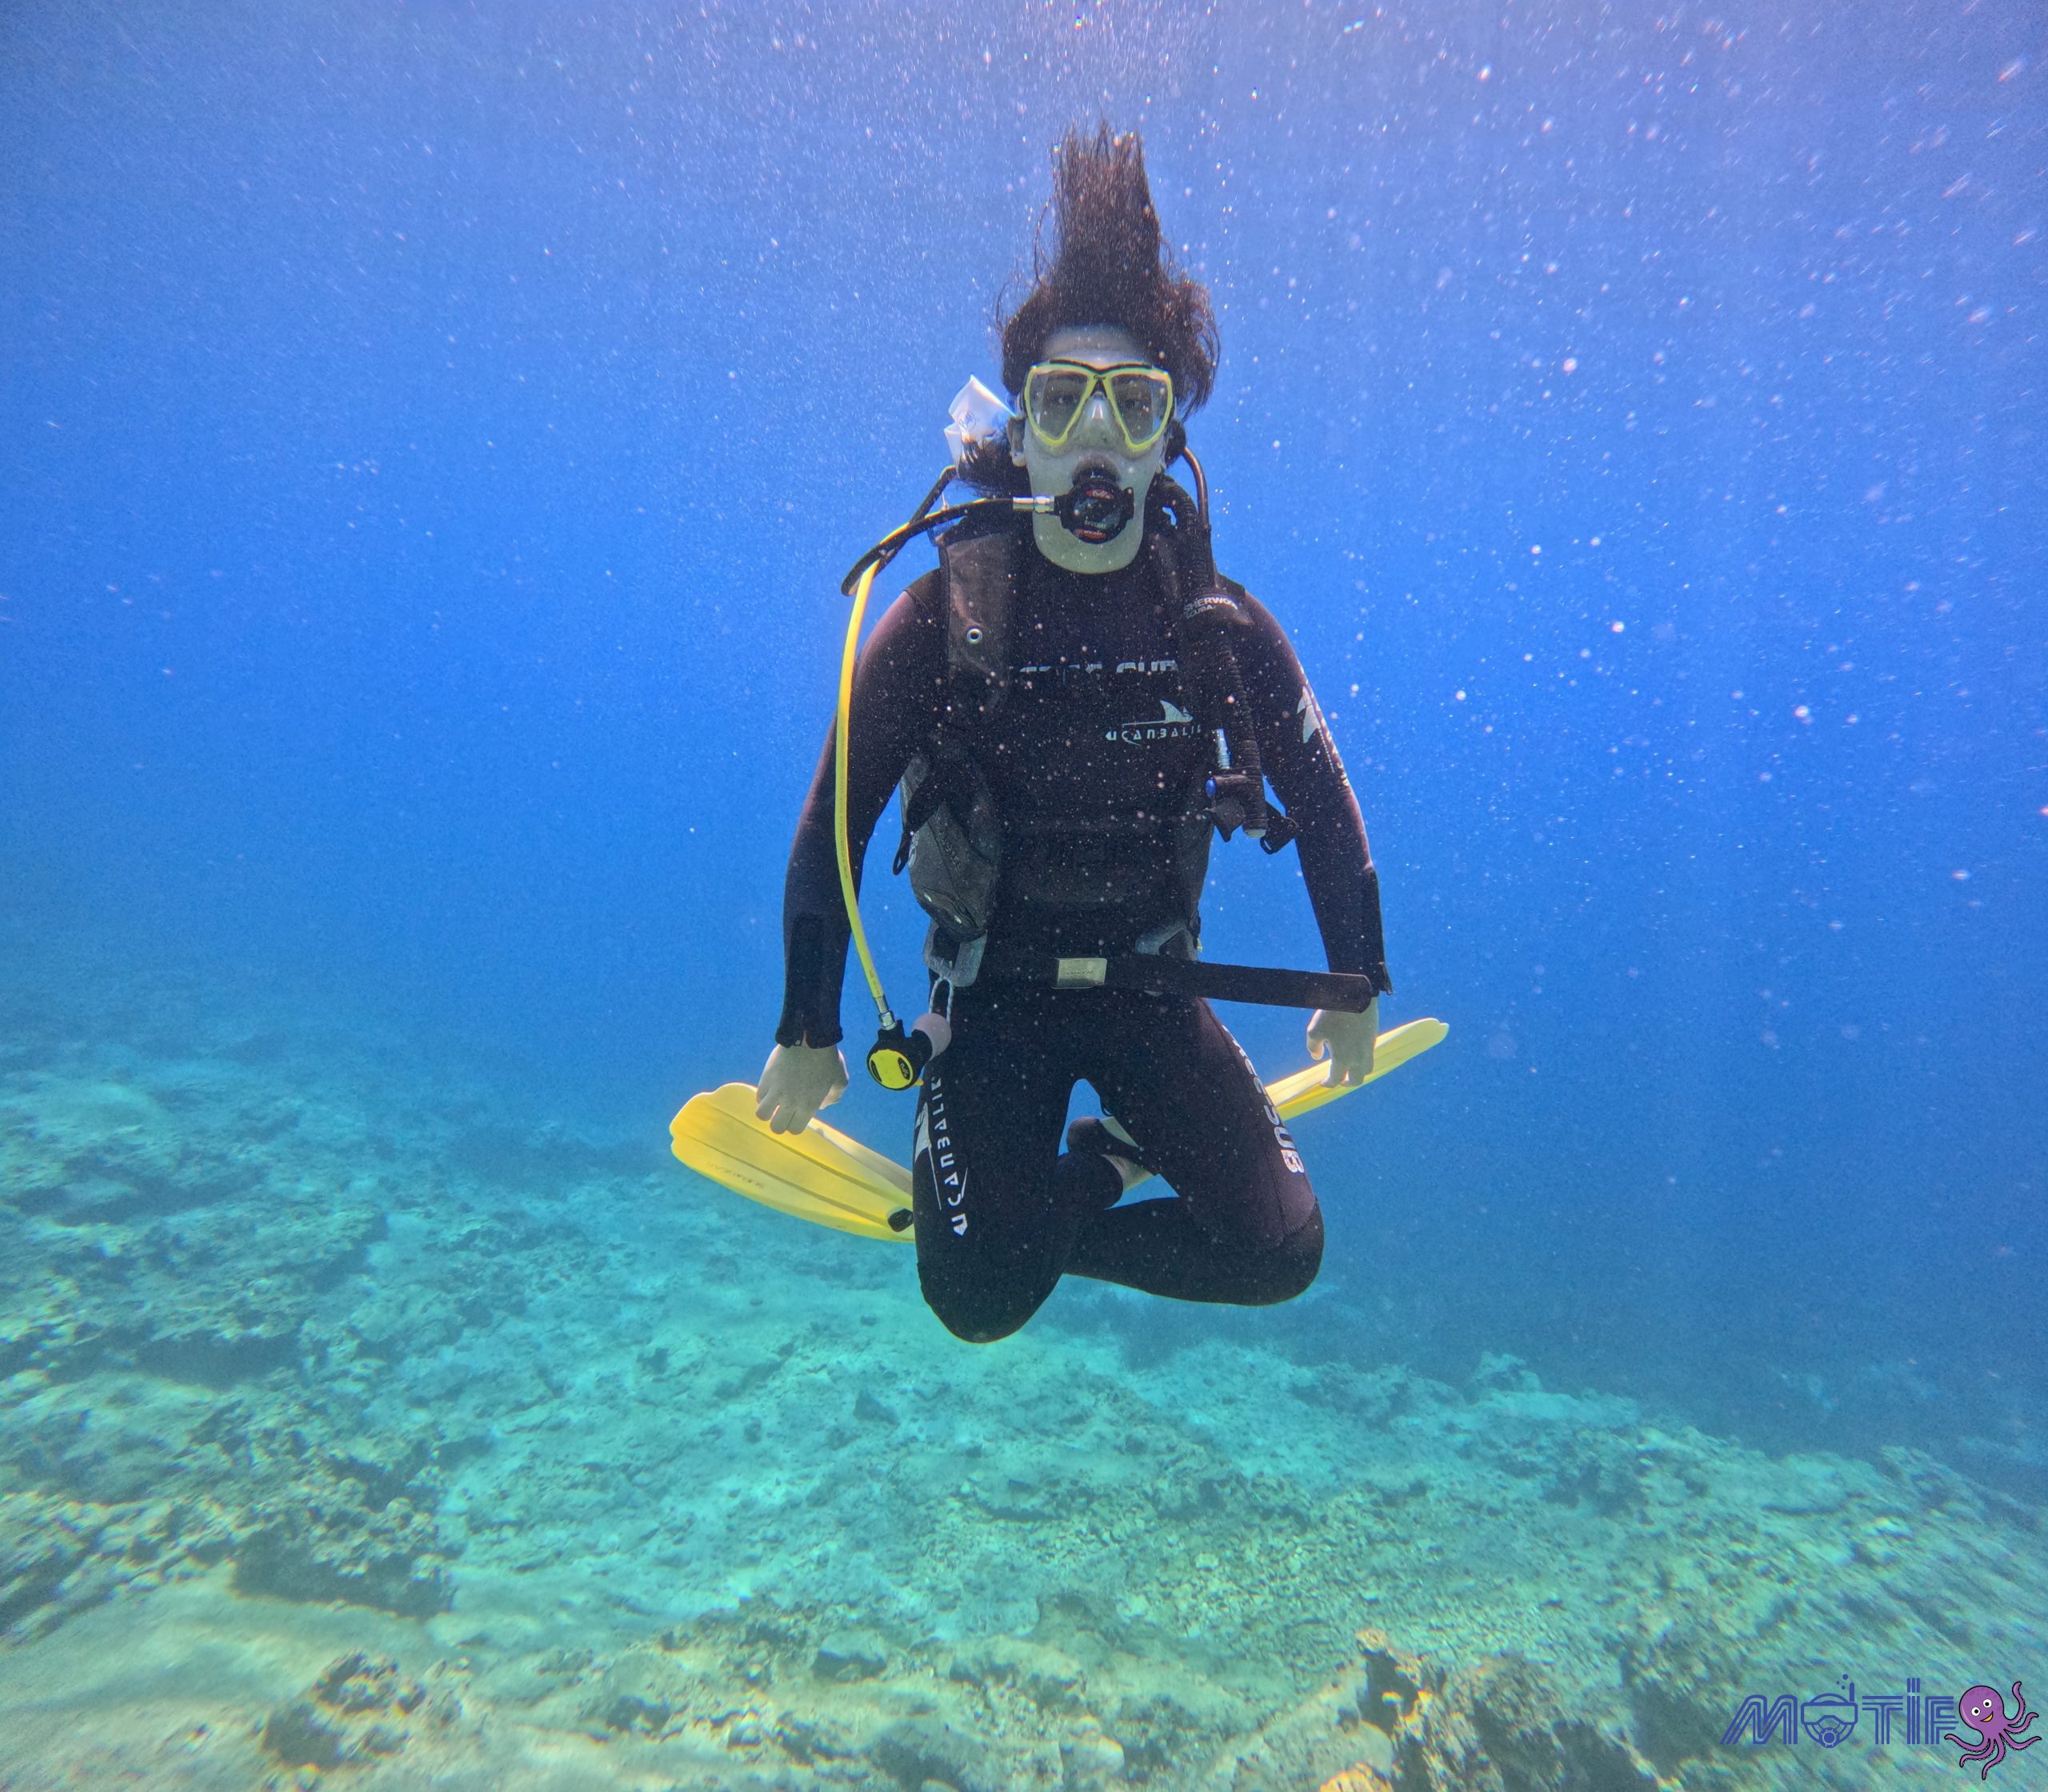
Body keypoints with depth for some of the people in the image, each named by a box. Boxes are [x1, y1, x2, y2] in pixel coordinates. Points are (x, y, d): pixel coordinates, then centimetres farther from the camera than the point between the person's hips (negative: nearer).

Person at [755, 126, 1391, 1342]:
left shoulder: (1219, 624, -7)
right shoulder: (944, 615, -12)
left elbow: (1325, 808, 5)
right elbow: (834, 824, -6)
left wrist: (1357, 990, 11)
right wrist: (806, 1034, -3)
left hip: (1153, 980, 3)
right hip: (997, 981, -2)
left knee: (1280, 1254, -6)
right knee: (983, 1300, -14)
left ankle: (1100, 1162, 20)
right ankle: (999, 1215, 21)